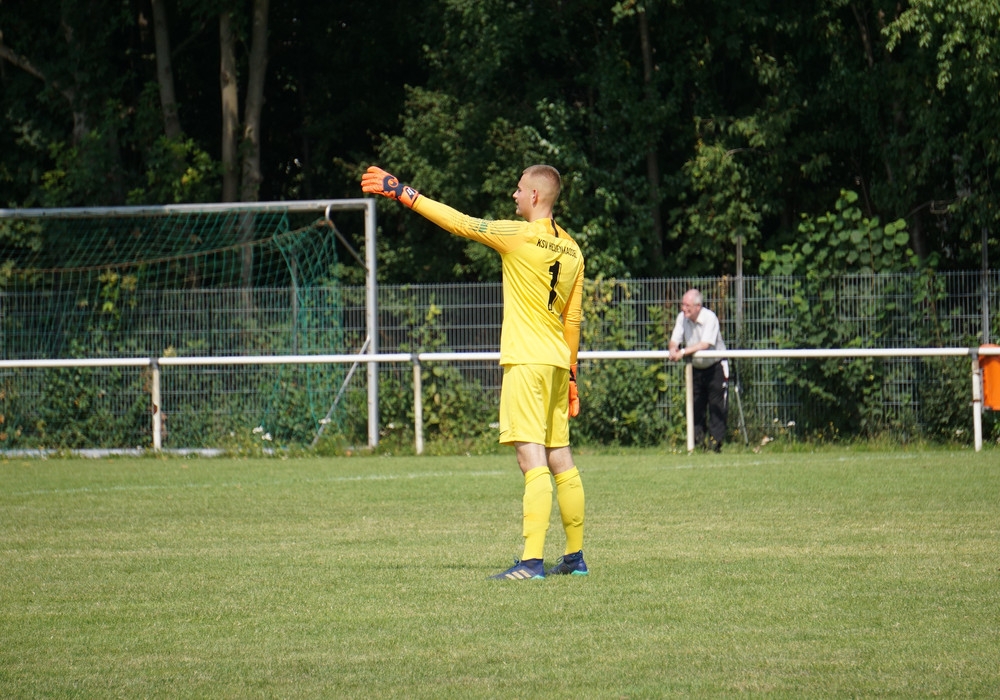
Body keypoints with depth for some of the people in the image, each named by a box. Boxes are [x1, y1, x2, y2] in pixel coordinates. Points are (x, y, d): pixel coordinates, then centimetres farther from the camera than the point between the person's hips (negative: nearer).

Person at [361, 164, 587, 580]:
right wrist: (571, 375, 24)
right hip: (558, 362, 8)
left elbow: (458, 223, -5)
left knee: (533, 460, -13)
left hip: (526, 360, -8)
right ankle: (575, 557, 17)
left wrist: (402, 193, 3)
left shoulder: (520, 236, -9)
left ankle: (533, 560, -19)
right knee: (560, 460, 13)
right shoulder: (571, 251, 12)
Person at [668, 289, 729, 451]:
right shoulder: (682, 318, -6)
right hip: (696, 368, 5)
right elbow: (675, 339, -10)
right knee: (695, 406, 4)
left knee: (717, 406, -5)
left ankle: (715, 442, -2)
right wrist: (673, 349, -34)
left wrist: (683, 352, -39)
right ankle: (696, 440, 8)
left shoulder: (710, 318, -22)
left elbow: (705, 344, -31)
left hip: (715, 366, -5)